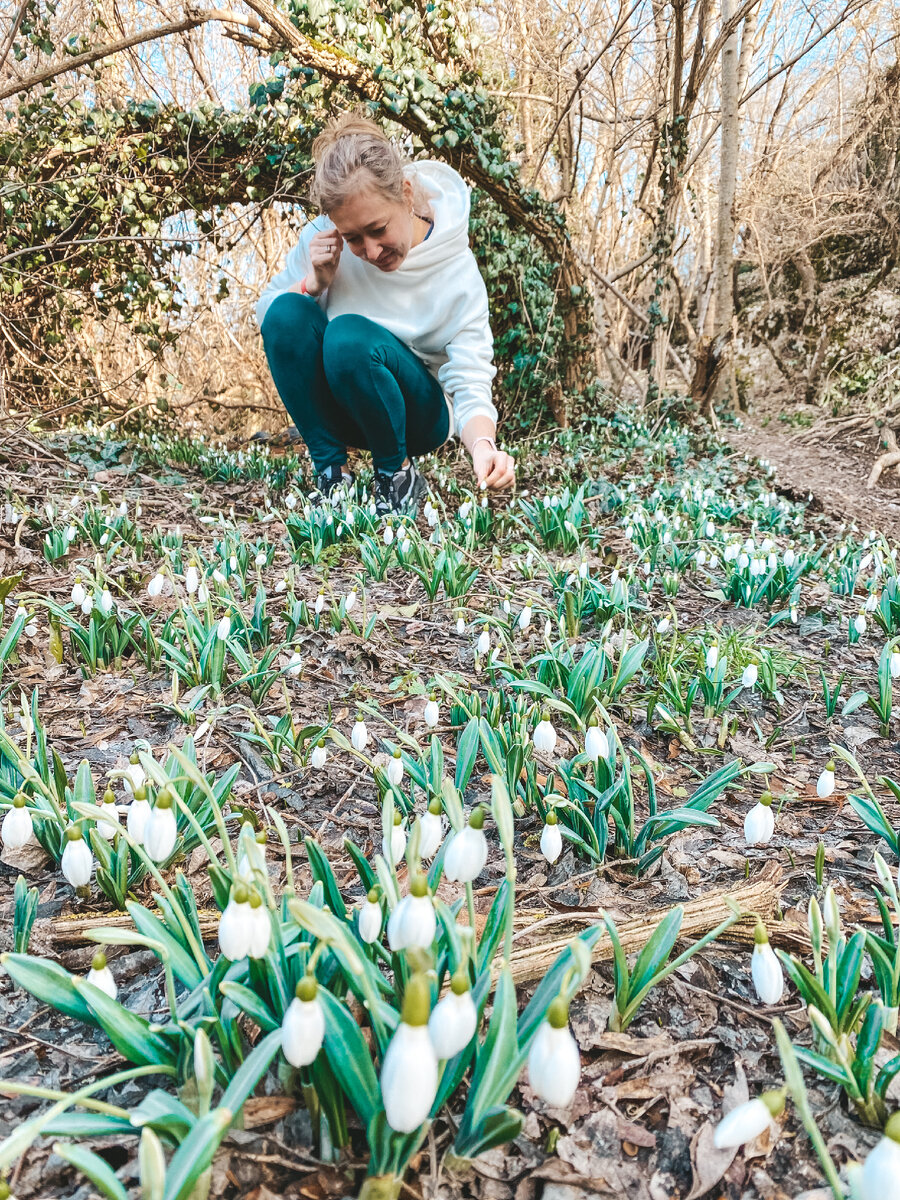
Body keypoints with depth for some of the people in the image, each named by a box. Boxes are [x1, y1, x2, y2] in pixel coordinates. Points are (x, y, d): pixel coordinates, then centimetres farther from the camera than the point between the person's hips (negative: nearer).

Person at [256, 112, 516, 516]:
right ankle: (332, 474, -14)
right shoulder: (325, 239, -12)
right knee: (287, 313, -26)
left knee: (349, 335, -34)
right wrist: (314, 282, -21)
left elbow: (471, 385, -23)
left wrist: (483, 446, -45)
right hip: (337, 412, 4)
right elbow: (265, 315, 0)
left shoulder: (457, 274, -19)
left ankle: (398, 474, -11)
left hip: (419, 414, -3)